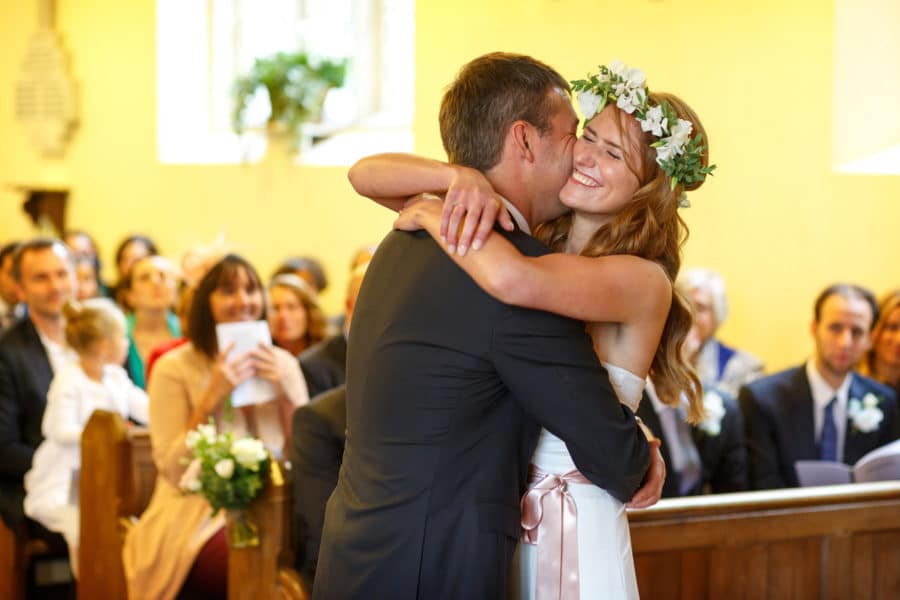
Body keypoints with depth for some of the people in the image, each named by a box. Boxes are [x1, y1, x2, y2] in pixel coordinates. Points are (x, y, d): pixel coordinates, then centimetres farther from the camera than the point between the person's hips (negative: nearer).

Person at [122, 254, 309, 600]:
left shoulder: (282, 364, 11)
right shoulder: (174, 368, 0)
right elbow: (174, 470, -10)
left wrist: (287, 395, -6)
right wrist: (212, 398, -16)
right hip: (202, 517, -4)